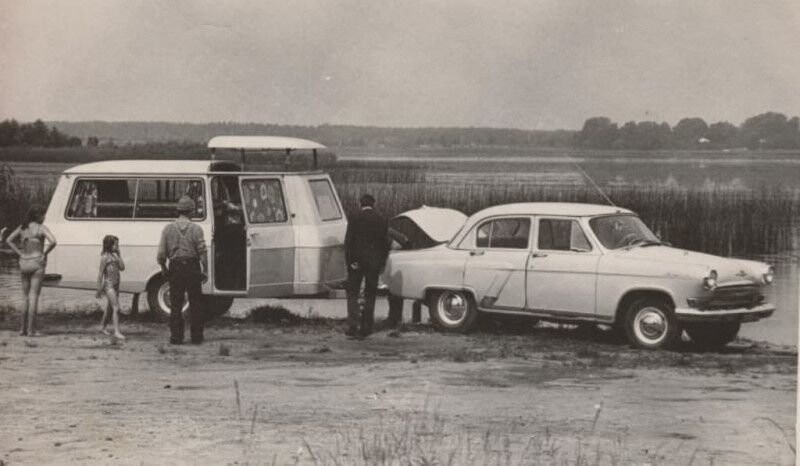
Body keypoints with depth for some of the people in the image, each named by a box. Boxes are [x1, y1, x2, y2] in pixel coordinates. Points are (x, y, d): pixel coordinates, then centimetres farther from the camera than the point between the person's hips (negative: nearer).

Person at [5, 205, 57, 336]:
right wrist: (45, 254, -8)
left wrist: (20, 254, 7)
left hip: (24, 263, 5)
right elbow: (53, 241, -23)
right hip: (37, 264, -5)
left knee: (26, 297, 14)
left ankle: (23, 328, 13)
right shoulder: (41, 228, -9)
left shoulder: (22, 227, 8)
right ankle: (31, 329, -5)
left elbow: (9, 240, 9)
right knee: (34, 296, -4)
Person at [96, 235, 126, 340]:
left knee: (110, 307, 18)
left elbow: (122, 268, 5)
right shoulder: (105, 257, -9)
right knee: (116, 308, -15)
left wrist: (119, 254, 2)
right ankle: (117, 332, -20)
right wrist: (99, 289, -11)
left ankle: (102, 326, 33)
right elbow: (101, 273, -10)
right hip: (108, 284, -8)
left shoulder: (114, 256, 13)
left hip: (116, 285, 8)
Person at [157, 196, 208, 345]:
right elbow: (202, 253, -7)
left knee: (175, 304, 6)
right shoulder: (196, 229, -5)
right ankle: (196, 337, 9)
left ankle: (176, 337, 5)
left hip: (175, 269, 1)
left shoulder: (168, 228, 0)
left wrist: (164, 269, 13)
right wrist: (205, 271, 3)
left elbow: (161, 254, -2)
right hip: (192, 268, -1)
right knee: (195, 304, 7)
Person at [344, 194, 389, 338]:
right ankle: (366, 328, 11)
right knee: (370, 296, 11)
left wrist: (350, 261, -7)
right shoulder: (382, 221, 3)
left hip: (357, 262, -2)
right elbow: (386, 243, 5)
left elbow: (348, 241, -9)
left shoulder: (355, 220, -5)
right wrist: (382, 263, 11)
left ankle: (353, 327, -8)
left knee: (352, 295, 4)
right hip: (374, 263, 2)